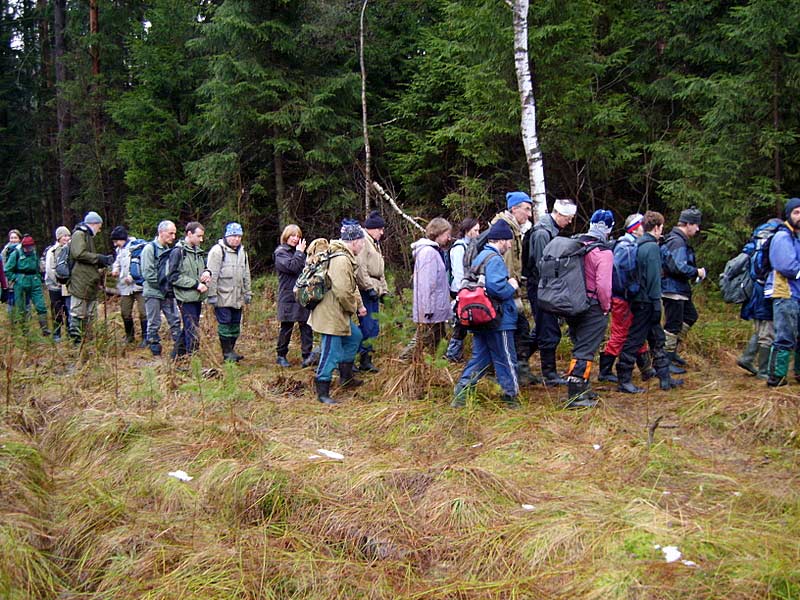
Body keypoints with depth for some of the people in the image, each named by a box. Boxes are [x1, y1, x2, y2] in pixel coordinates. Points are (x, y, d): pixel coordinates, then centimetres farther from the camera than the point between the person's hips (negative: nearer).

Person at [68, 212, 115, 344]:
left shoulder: (88, 236, 26)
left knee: (90, 315, 13)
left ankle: (84, 340, 18)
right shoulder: (79, 234, -6)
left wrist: (104, 261, 17)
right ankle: (75, 340, -6)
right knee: (77, 313, -7)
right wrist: (99, 258, -15)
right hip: (81, 283, -10)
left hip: (90, 283, 10)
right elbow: (79, 254, -21)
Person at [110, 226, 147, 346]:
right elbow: (117, 262, 28)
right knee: (125, 312, 12)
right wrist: (115, 269, 6)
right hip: (125, 286, 8)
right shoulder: (119, 250, 15)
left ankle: (145, 337, 2)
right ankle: (129, 335, 28)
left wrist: (133, 275, -20)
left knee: (143, 312, -6)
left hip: (138, 284, -8)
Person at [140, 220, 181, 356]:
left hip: (168, 293, 6)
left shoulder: (169, 250, 11)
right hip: (153, 293, -6)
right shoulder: (150, 248, -9)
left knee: (175, 321, 5)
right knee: (154, 324, 2)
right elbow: (147, 273, -15)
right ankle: (156, 353, 10)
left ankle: (179, 350, 10)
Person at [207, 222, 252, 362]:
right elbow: (212, 274, -12)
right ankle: (227, 352, 3)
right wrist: (212, 294, -15)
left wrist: (247, 292, 18)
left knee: (236, 323, 10)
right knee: (225, 322, -4)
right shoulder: (217, 250, -8)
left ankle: (231, 350, 19)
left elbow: (246, 274, 22)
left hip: (237, 297, 7)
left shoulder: (242, 252, 16)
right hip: (223, 296, -7)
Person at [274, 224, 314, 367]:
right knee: (287, 327, 4)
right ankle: (281, 356, 18)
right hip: (289, 297, -5)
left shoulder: (298, 252, 17)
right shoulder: (280, 253, -3)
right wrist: (300, 253, -9)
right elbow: (292, 267, -19)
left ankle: (307, 356, -5)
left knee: (306, 326, -3)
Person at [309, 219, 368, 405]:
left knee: (354, 336, 25)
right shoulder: (341, 260, -23)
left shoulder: (345, 257, 12)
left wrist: (359, 304, 10)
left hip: (339, 313, 11)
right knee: (332, 353, -4)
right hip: (332, 315, -11)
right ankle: (323, 392, 6)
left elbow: (351, 285, 21)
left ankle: (346, 377, 37)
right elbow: (343, 292, -28)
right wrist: (354, 308, -10)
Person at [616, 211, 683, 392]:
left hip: (639, 300, 9)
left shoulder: (638, 245, 12)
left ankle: (665, 378, 23)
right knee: (634, 341, -3)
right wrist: (656, 304, -15)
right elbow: (653, 278, -18)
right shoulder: (652, 247, -15)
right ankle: (623, 381, 3)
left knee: (657, 340, 16)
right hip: (646, 302, -9)